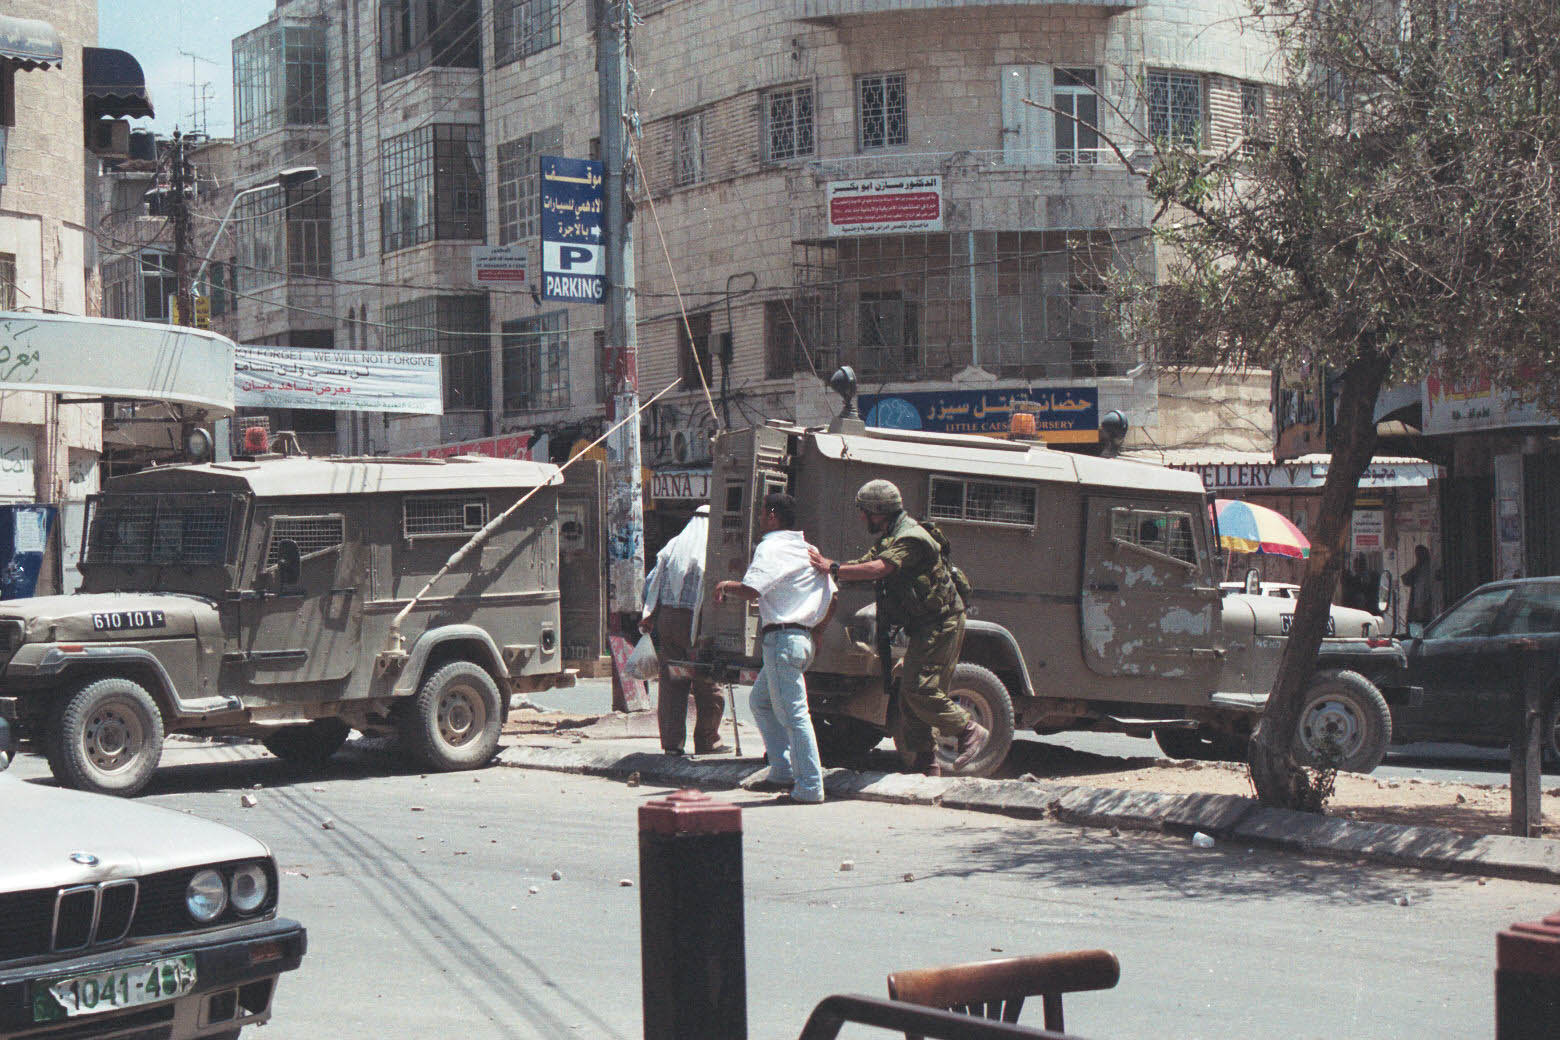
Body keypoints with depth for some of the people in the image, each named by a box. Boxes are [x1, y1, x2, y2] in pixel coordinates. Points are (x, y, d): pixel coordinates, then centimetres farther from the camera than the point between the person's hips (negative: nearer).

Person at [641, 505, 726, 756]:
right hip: (696, 623, -5)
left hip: (666, 619, 5)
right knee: (706, 684, 5)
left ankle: (671, 741, 8)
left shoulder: (671, 548, 9)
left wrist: (650, 617, 15)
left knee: (671, 683, 9)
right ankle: (707, 742, 10)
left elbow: (651, 583, 9)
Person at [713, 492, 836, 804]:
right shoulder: (808, 550, 17)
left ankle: (810, 787, -8)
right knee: (761, 702, 21)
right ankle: (783, 770, 18)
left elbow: (751, 590, -23)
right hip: (804, 638, 10)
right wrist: (815, 632, 26)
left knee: (792, 713, -8)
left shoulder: (771, 548, -10)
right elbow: (832, 600, 17)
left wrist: (724, 586, -3)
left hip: (782, 636, -10)